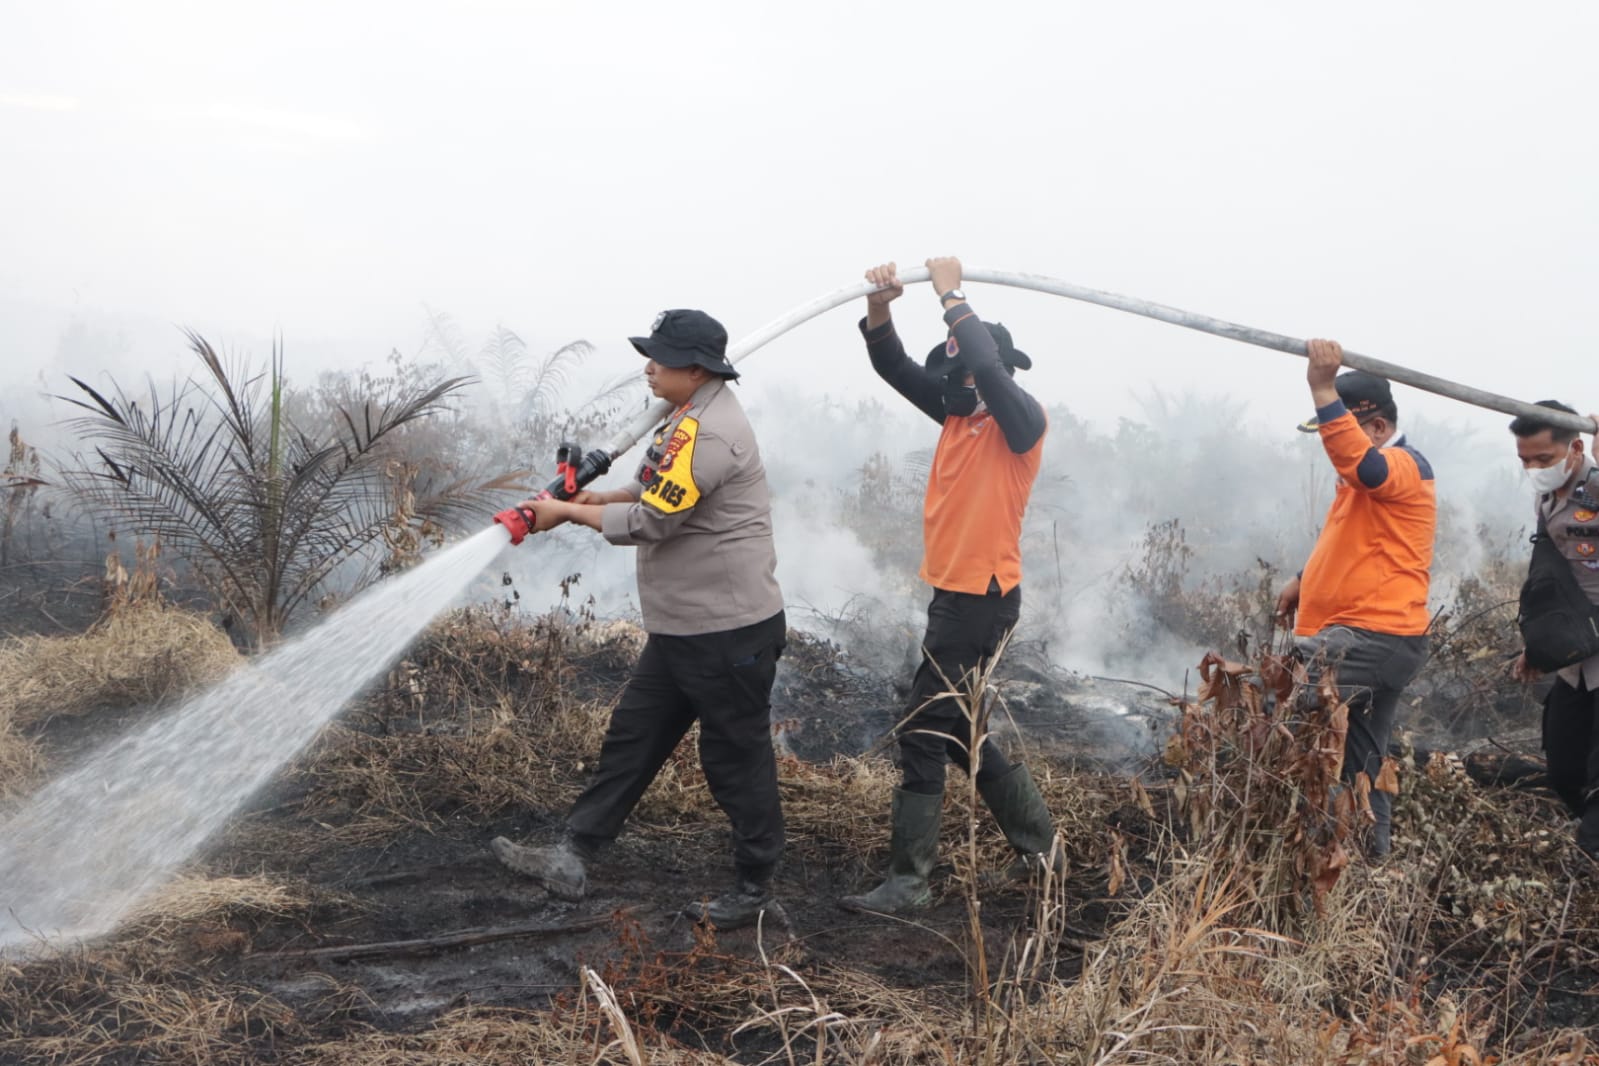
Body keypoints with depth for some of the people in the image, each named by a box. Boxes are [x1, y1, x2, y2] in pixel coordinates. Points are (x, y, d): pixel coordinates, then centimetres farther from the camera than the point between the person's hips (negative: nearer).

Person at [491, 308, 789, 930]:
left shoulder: (707, 433, -22)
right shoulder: (694, 416, 12)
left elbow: (649, 522, -21)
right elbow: (660, 490, 23)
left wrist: (569, 513, -8)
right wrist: (602, 498, 6)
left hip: (730, 631, -11)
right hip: (681, 628, 11)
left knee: (735, 761, 2)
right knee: (632, 738, 12)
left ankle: (755, 892, 16)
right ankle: (571, 860, 17)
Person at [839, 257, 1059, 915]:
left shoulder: (1023, 422, -13)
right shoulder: (959, 413, 9)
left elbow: (990, 366, -31)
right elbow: (895, 367, 6)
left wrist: (950, 294, -20)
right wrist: (879, 306, -12)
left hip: (982, 597, -9)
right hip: (952, 592, 9)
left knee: (924, 735, -8)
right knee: (957, 730, 18)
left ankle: (908, 882, -3)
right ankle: (1039, 844, 29)